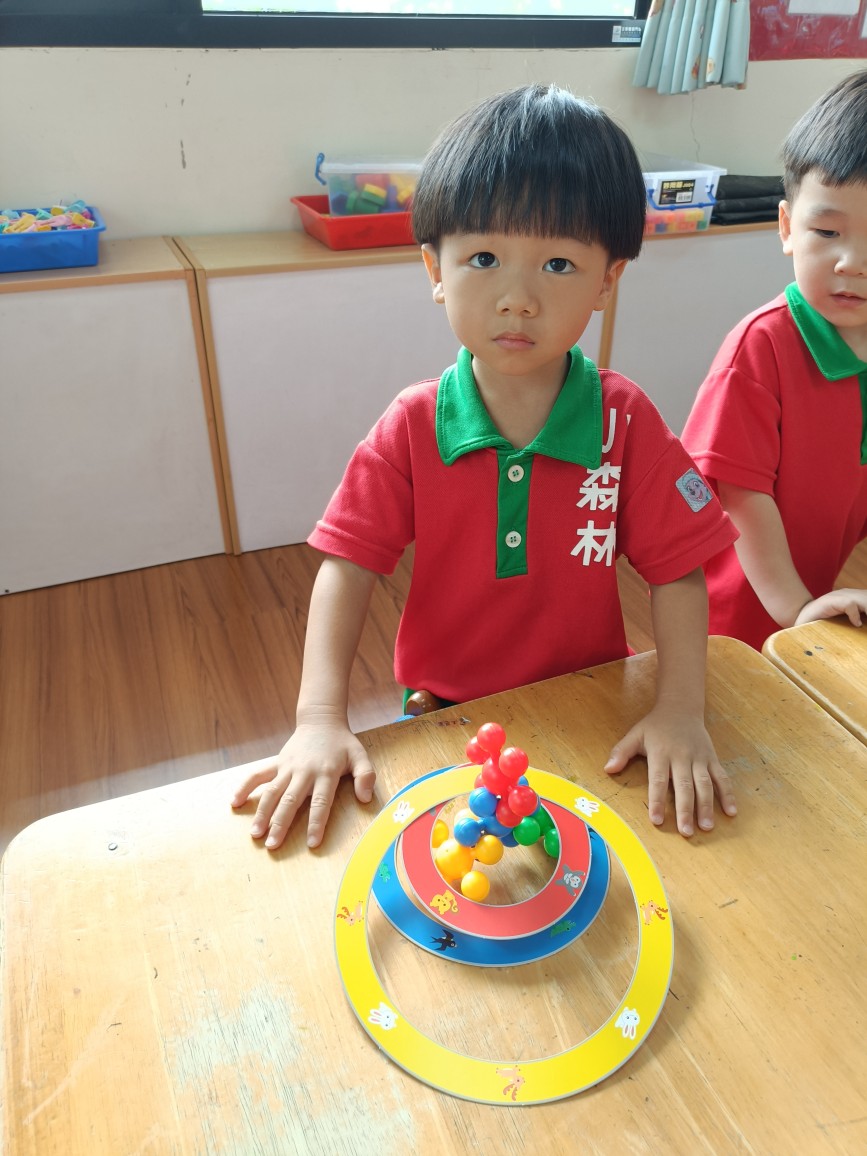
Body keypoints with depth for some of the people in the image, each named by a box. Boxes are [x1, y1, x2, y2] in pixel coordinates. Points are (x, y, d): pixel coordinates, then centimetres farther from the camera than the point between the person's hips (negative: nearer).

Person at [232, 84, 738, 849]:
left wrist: (681, 712, -19)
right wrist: (321, 719, -22)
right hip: (446, 716, 1)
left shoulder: (626, 422, -11)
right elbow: (348, 566, -13)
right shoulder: (412, 427, -11)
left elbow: (677, 572, -8)